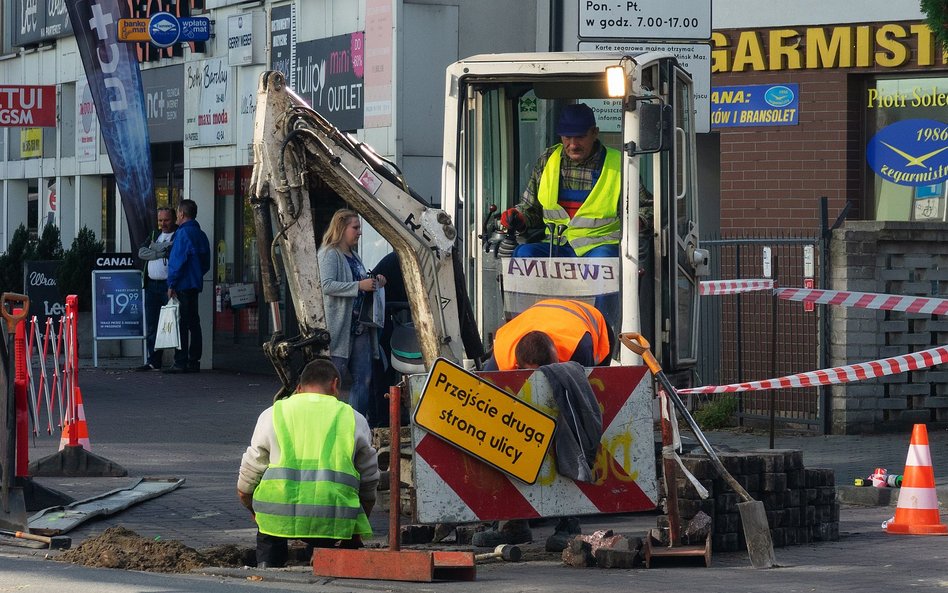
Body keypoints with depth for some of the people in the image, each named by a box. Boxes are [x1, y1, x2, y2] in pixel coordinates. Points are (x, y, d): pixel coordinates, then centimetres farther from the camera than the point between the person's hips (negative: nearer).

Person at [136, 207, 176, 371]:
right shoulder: (155, 234, 19)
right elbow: (141, 252, 6)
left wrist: (155, 247, -4)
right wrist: (162, 252, -6)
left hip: (169, 285, -6)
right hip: (152, 285, 6)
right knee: (151, 325, 6)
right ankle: (153, 362, 9)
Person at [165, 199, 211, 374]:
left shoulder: (183, 233, -12)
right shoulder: (201, 235, 15)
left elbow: (177, 261, -16)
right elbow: (206, 263, 18)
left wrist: (171, 285, -12)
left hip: (183, 286, -9)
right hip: (196, 285, 9)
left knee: (182, 324, -9)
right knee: (194, 323, 11)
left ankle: (180, 362, -11)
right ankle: (194, 361, 12)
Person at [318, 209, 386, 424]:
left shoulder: (353, 256, 20)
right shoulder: (329, 254, -8)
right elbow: (327, 285, -22)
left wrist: (374, 283, 11)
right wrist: (359, 286, -24)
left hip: (359, 328, 9)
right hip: (338, 327, -9)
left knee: (364, 378, 5)